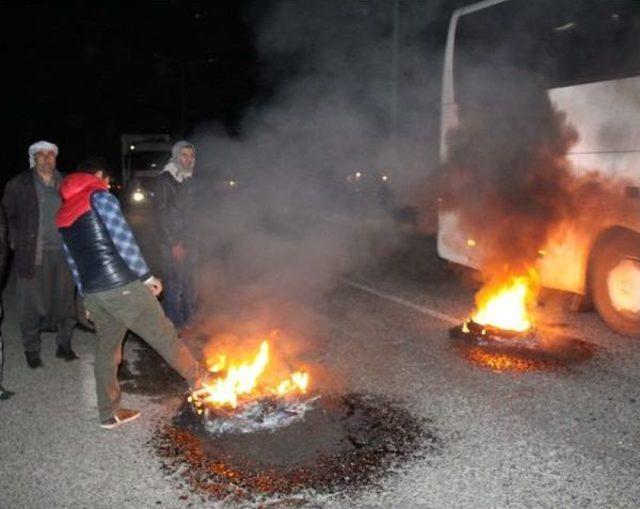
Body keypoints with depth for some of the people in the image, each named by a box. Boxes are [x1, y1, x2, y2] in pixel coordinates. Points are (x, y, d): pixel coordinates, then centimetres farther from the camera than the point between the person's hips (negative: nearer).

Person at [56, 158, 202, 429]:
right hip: (122, 285, -7)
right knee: (164, 336, 6)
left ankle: (109, 413, 26)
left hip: (92, 292, 8)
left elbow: (73, 261, 19)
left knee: (107, 348, 19)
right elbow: (123, 239, -13)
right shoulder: (100, 196, -5)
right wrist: (147, 276, -7)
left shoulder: (63, 214, 17)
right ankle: (200, 382, 19)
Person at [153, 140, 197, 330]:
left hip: (187, 241, 8)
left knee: (188, 281, 14)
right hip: (172, 243, -8)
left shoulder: (187, 181, 13)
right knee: (174, 285, -7)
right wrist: (174, 243, -16)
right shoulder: (165, 181, -11)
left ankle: (187, 318, 26)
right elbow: (161, 215, -15)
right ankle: (173, 324, 3)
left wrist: (191, 240, 15)